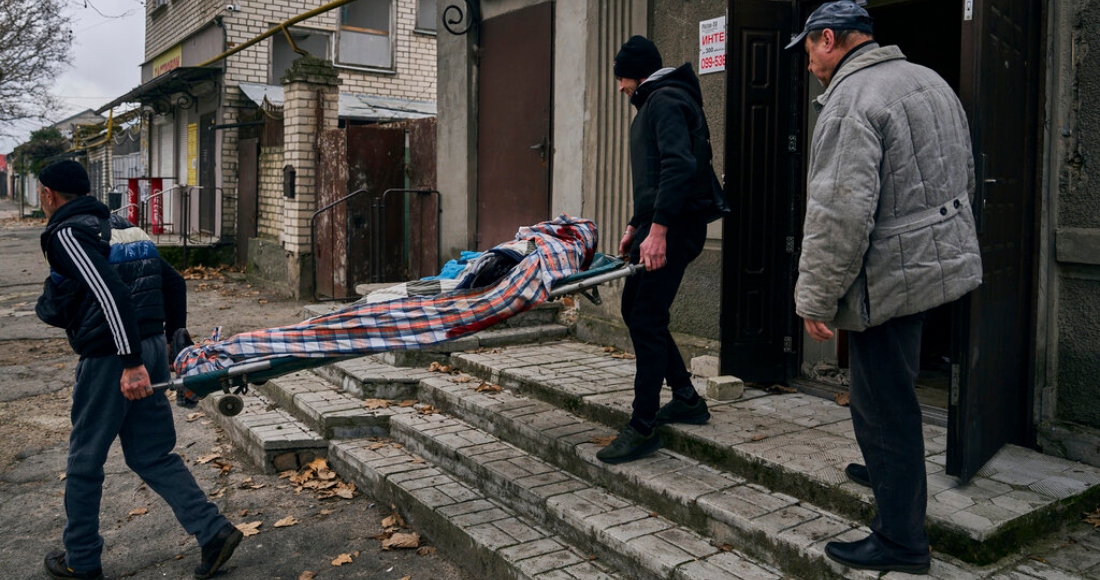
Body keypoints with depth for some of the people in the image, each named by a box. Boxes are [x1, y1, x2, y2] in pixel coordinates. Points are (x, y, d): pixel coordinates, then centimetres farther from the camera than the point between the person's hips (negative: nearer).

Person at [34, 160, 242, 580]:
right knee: (151, 455, 14)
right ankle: (213, 531, 6)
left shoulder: (66, 233, -9)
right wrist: (172, 338, 23)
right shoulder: (120, 227, 15)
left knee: (84, 460, 11)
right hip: (152, 350, 7)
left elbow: (110, 293, -24)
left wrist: (131, 363, -26)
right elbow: (173, 283, 17)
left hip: (109, 358, -7)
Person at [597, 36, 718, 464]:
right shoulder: (655, 103, 23)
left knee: (647, 320, -10)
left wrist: (658, 230, -30)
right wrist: (635, 226, 23)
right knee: (635, 311, 15)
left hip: (673, 227, -11)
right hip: (656, 224, 11)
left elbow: (679, 166, -25)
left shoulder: (666, 101, -10)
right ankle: (686, 399, 25)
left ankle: (643, 428, -3)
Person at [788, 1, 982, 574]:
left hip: (891, 275, -10)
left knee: (884, 405, 0)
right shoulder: (930, 80, 13)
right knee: (893, 391, 26)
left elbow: (840, 212, -25)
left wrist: (815, 296, -18)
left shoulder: (849, 101, -17)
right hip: (946, 257, 10)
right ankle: (889, 469, 46)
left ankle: (901, 540, 10)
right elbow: (964, 177, 21)